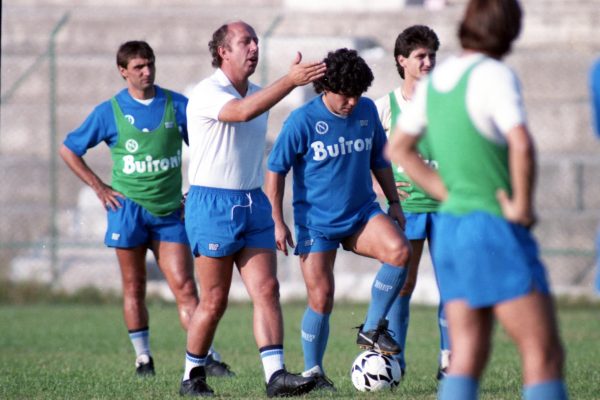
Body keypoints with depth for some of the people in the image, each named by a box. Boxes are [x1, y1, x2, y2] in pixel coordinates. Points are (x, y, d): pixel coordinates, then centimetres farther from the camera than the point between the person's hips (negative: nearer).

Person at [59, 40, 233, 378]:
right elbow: (69, 150, 8)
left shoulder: (178, 105, 3)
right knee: (134, 288, 5)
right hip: (128, 208, -1)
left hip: (170, 210, 1)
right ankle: (143, 358, 14)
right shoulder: (110, 112, 0)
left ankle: (209, 357, -11)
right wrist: (100, 188, 2)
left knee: (185, 287, -6)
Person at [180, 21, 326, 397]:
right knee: (215, 301, -1)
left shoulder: (258, 94, 14)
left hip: (253, 203, 7)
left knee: (267, 289, -7)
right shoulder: (206, 94, -12)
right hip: (214, 206, -7)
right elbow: (243, 111, -33)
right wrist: (291, 80, -39)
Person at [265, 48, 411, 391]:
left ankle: (372, 330, -8)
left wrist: (394, 202, 14)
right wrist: (277, 222, -8)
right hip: (316, 223, -3)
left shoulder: (367, 111, 2)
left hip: (362, 213, 3)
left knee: (399, 251, -24)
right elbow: (276, 170, -6)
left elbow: (379, 159, 17)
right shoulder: (303, 121, -12)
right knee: (321, 299, -5)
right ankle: (313, 372, 15)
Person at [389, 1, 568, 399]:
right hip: (496, 230, -8)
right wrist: (522, 205, -14)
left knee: (467, 357, 4)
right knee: (544, 355, -5)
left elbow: (399, 148, 22)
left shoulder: (437, 79, 10)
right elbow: (521, 144, -28)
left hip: (451, 226, 8)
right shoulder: (494, 75, -13)